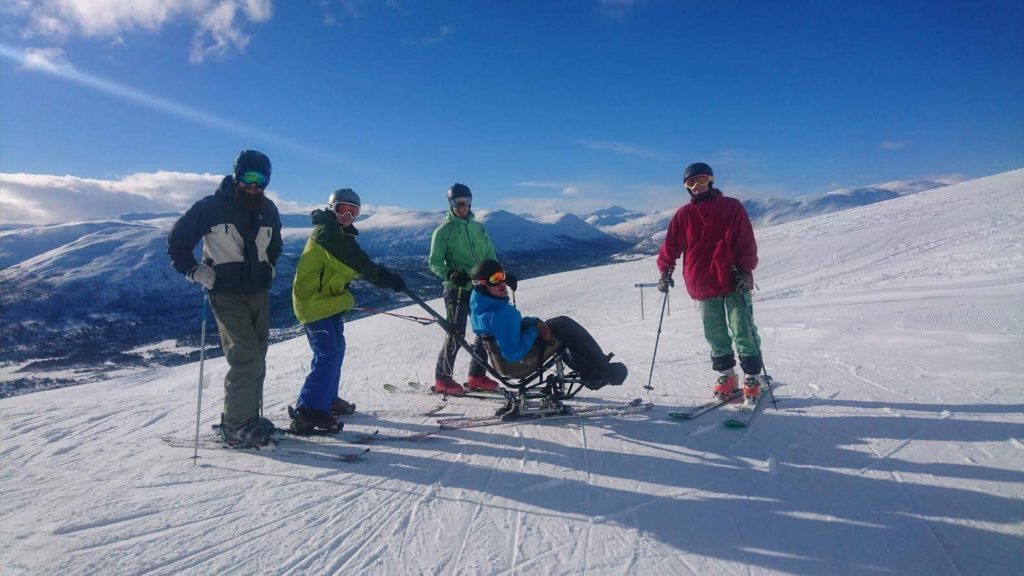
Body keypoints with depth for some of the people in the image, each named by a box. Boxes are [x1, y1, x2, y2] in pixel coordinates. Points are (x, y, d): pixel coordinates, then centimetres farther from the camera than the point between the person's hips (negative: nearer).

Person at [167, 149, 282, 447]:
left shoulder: (268, 210, 6)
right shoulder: (211, 207, -10)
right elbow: (177, 242, 0)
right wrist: (195, 271, -9)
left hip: (259, 294, 6)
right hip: (228, 295, -6)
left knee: (257, 359, 10)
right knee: (246, 358, -14)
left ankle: (251, 418, 22)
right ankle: (236, 427, -3)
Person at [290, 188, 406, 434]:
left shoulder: (341, 234, 17)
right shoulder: (326, 232, -14)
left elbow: (356, 263, 11)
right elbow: (356, 262, -23)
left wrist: (386, 278, -1)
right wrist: (387, 277, -25)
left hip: (328, 300, 10)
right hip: (314, 301, -10)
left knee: (335, 350, 18)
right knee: (328, 354, -16)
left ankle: (328, 399, 33)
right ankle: (308, 413, -16)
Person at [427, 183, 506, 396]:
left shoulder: (479, 228, 15)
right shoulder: (443, 230, -1)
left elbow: (490, 257, 19)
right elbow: (435, 262, -3)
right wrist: (450, 274, -22)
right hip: (457, 290, -6)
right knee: (456, 335, -10)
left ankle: (477, 376, 18)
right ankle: (442, 379, 4)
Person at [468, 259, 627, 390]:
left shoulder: (477, 302, -2)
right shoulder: (500, 313, -34)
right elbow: (513, 354, -33)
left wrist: (532, 322, 1)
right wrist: (534, 330, -19)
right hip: (518, 364, -9)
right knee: (565, 327, -2)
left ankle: (590, 374, 20)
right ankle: (602, 371, 9)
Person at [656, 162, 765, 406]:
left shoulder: (732, 207, 2)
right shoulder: (684, 215, 7)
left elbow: (747, 242, -2)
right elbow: (670, 245, 7)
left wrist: (745, 270, -11)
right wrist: (665, 271, -1)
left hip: (735, 282, -2)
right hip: (704, 284, 2)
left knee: (743, 331, -3)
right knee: (715, 334, 9)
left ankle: (752, 378, 9)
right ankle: (726, 376, 25)